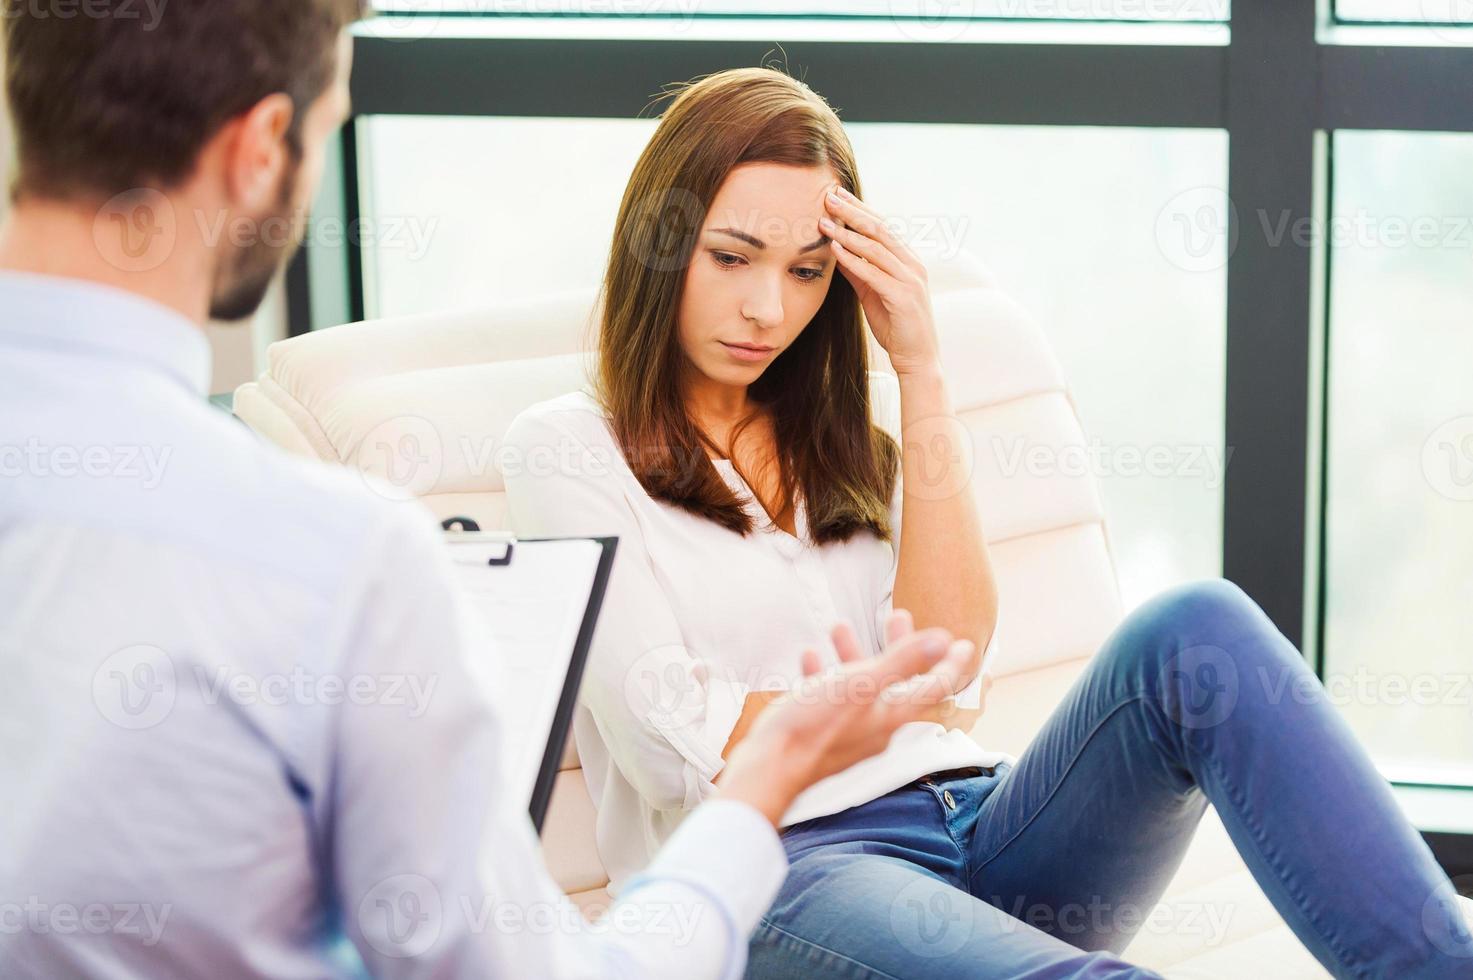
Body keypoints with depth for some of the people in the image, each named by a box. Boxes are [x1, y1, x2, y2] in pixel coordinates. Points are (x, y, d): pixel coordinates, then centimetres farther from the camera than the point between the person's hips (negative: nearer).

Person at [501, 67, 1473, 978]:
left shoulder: (852, 427, 21)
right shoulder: (567, 447, 7)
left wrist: (919, 370, 2)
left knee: (1197, 629, -27)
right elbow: (674, 745, -5)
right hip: (775, 874, -5)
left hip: (978, 828, 5)